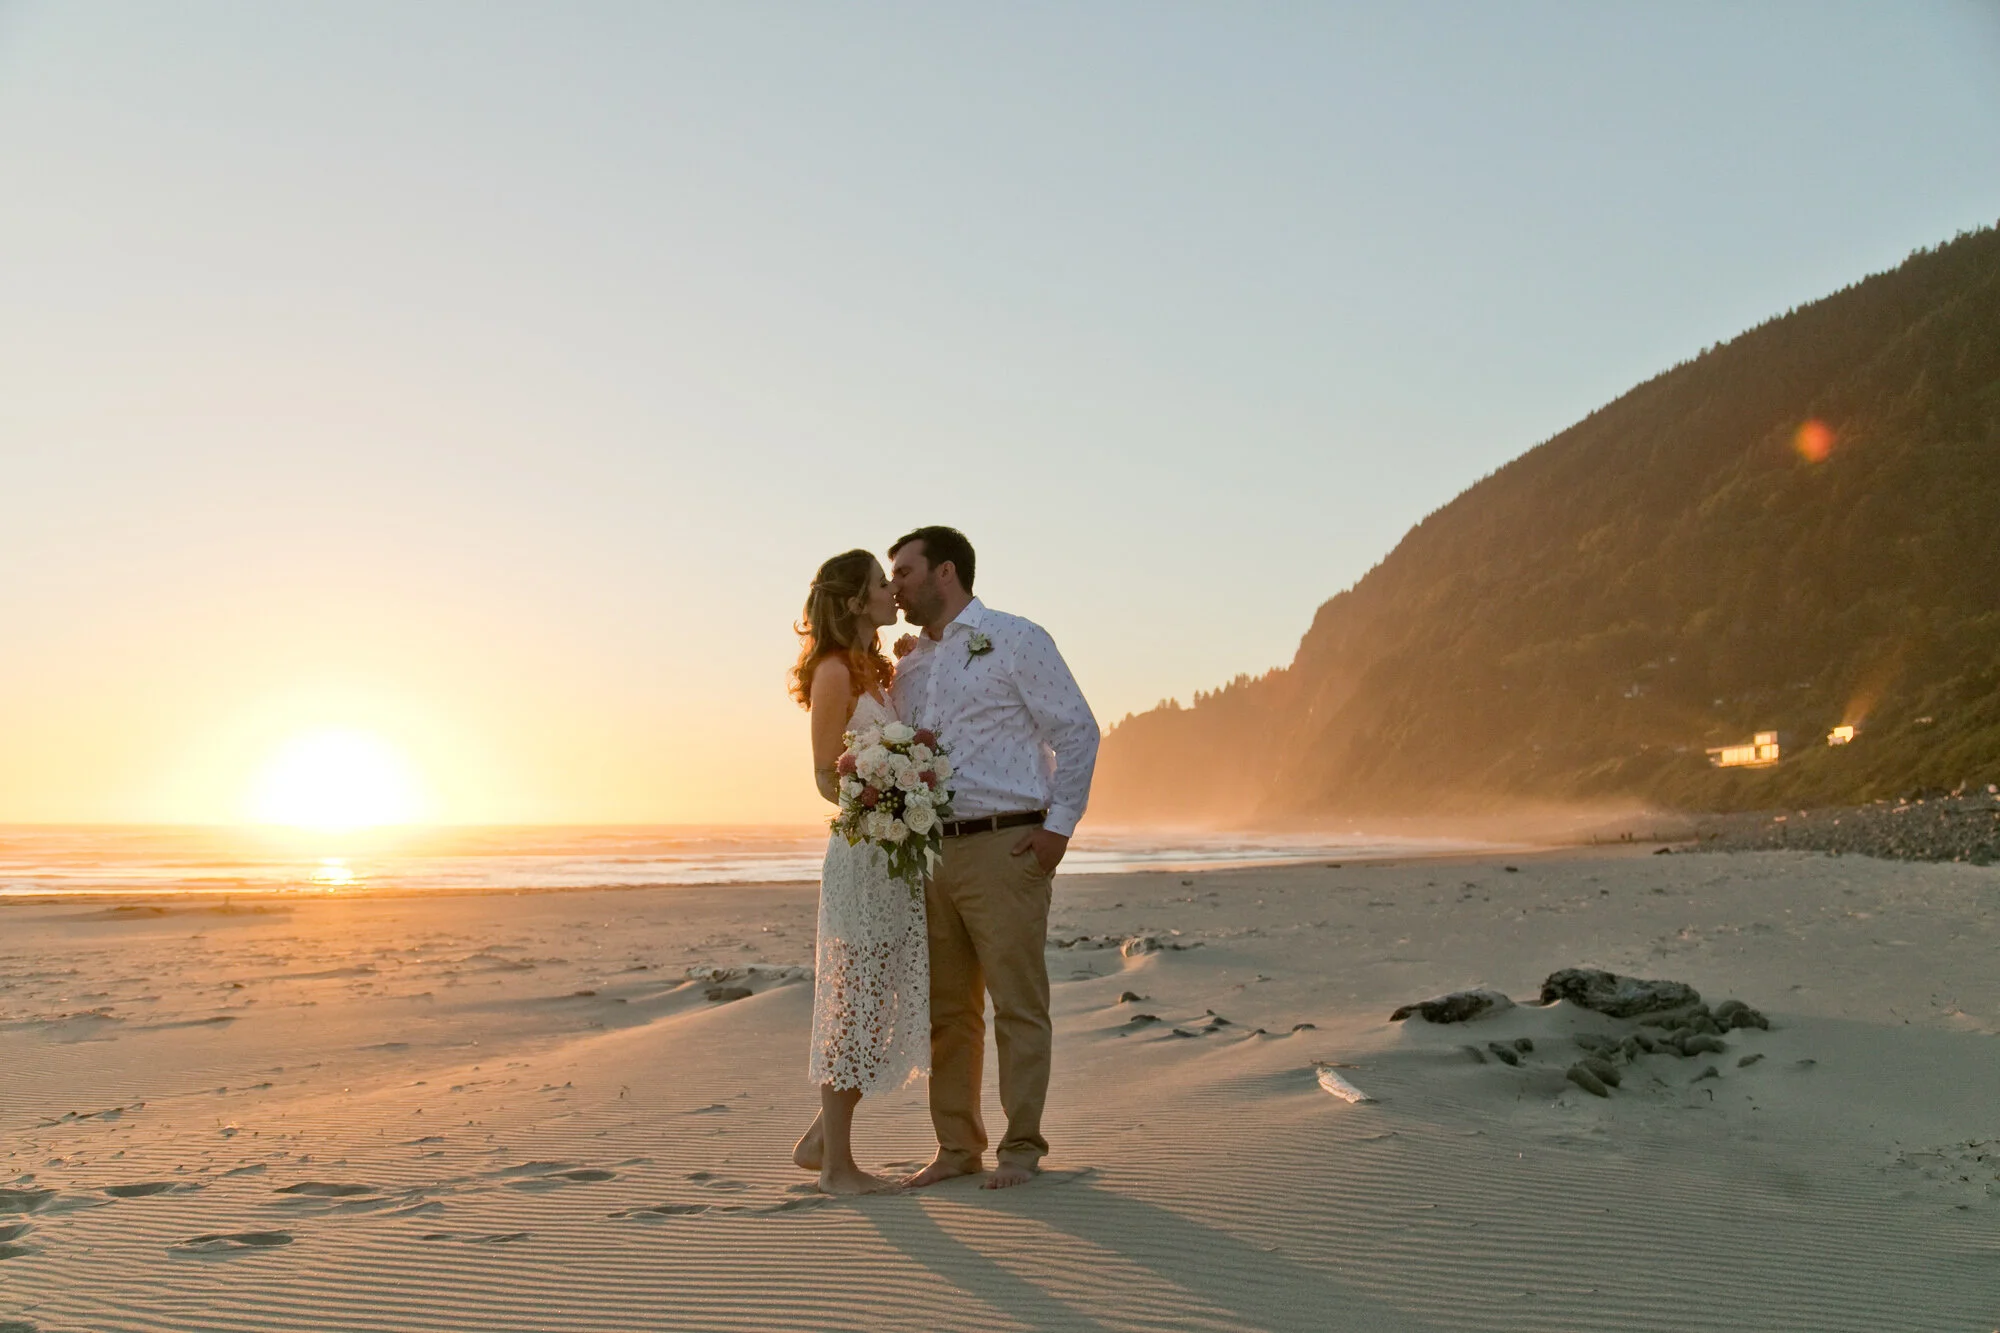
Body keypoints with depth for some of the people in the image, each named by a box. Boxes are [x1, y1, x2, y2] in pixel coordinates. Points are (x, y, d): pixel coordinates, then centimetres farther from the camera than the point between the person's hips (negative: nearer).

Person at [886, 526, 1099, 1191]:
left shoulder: (1015, 639, -1)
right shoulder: (908, 664, 17)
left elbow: (1077, 730, -2)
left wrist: (1058, 825, -8)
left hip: (1005, 848, -6)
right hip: (930, 853, 6)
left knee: (1018, 1005, 0)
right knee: (947, 1010, 10)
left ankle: (1021, 1147, 10)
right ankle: (957, 1147, 20)